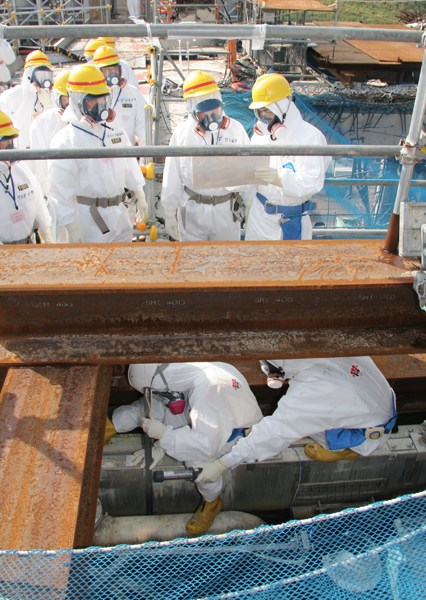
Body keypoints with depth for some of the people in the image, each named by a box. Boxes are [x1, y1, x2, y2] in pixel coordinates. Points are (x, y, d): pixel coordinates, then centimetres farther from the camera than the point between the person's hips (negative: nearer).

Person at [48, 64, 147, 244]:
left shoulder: (115, 129, 7)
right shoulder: (66, 140, -14)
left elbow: (129, 164, 17)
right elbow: (61, 188, -14)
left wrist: (140, 197, 19)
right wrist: (72, 228, -15)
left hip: (122, 213, 6)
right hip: (92, 217, -6)